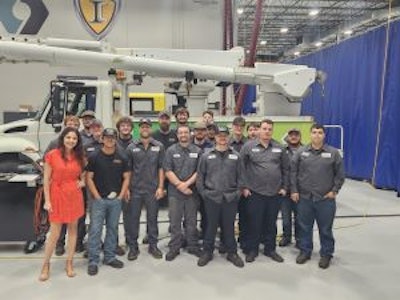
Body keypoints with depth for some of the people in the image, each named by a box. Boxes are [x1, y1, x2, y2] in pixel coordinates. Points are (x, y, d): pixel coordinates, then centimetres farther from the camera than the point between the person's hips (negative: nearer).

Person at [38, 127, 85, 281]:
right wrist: (47, 201, -9)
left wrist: (82, 182, -4)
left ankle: (69, 264, 23)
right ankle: (46, 265, 19)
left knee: (73, 230, 10)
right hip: (57, 195, -3)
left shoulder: (79, 157, 5)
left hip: (75, 196, 4)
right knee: (54, 233, 0)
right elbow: (46, 179, -4)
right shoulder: (52, 155, -6)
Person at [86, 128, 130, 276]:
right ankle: (93, 261, 8)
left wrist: (121, 195, -2)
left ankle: (109, 257, 25)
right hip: (99, 199, -3)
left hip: (116, 199, 3)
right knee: (95, 229, -1)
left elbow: (126, 178, 6)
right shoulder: (94, 157, -4)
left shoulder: (122, 157, 3)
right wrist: (97, 196, -9)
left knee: (112, 229, 12)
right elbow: (89, 178, -4)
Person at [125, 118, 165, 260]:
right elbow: (127, 169, 3)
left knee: (152, 218, 10)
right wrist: (126, 188, -3)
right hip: (135, 189, 0)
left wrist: (160, 187, -4)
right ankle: (133, 247, 19)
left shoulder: (159, 146, 2)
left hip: (153, 189, 0)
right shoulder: (132, 147, 1)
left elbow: (161, 168, 2)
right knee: (133, 219, 7)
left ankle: (153, 245, 23)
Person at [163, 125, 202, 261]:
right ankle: (174, 247, 15)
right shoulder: (171, 150, 2)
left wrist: (187, 184, -12)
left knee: (191, 220, 10)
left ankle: (193, 246, 21)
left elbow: (199, 171, -1)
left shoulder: (197, 151, 4)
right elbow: (168, 171, -4)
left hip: (192, 191, 1)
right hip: (175, 191, -1)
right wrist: (179, 185, -12)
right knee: (175, 221, 5)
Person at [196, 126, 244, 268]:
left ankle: (232, 252, 24)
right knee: (211, 225, 9)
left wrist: (238, 192, 0)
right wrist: (203, 192, -2)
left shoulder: (236, 156, 6)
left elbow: (240, 176, 7)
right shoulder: (206, 156, 2)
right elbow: (200, 176, 4)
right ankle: (207, 252, 23)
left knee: (229, 226, 11)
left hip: (231, 198, 1)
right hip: (211, 197, -1)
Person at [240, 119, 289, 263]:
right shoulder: (249, 146, -3)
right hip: (255, 193, -3)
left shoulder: (279, 148, 6)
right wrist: (244, 187, -6)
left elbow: (286, 169, 12)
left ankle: (270, 249, 28)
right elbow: (241, 168, -3)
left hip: (275, 193, 3)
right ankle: (251, 250, 20)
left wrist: (284, 187, 8)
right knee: (254, 223, 5)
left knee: (271, 224, 13)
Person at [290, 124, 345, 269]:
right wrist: (294, 190, -1)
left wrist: (334, 190, -2)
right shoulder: (301, 152, 2)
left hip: (326, 198, -1)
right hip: (304, 197, 1)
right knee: (304, 227, 12)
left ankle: (326, 254, 25)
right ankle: (305, 251, 28)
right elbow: (293, 172, 3)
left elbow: (340, 174, 4)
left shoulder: (333, 153, 0)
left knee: (325, 228, 9)